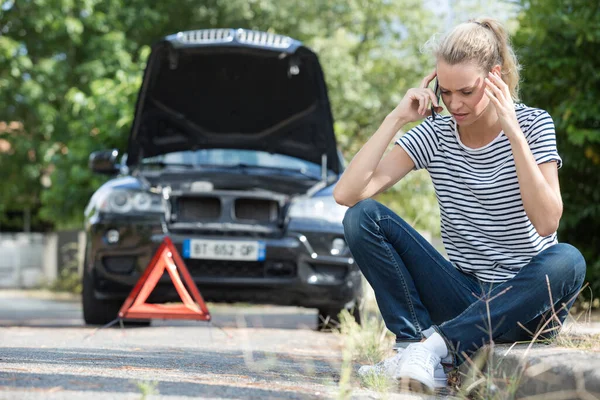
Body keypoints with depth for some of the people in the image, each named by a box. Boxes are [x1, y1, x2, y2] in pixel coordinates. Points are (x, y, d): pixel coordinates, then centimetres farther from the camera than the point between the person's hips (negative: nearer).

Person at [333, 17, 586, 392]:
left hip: (526, 303, -2)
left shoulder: (533, 125, -6)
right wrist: (396, 118, -15)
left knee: (567, 261, -37)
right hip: (465, 297, 2)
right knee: (362, 217, -13)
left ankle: (437, 346, -34)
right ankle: (414, 345, -25)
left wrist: (514, 133, -25)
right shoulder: (435, 134, -1)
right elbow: (347, 193, -13)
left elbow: (547, 222, -22)